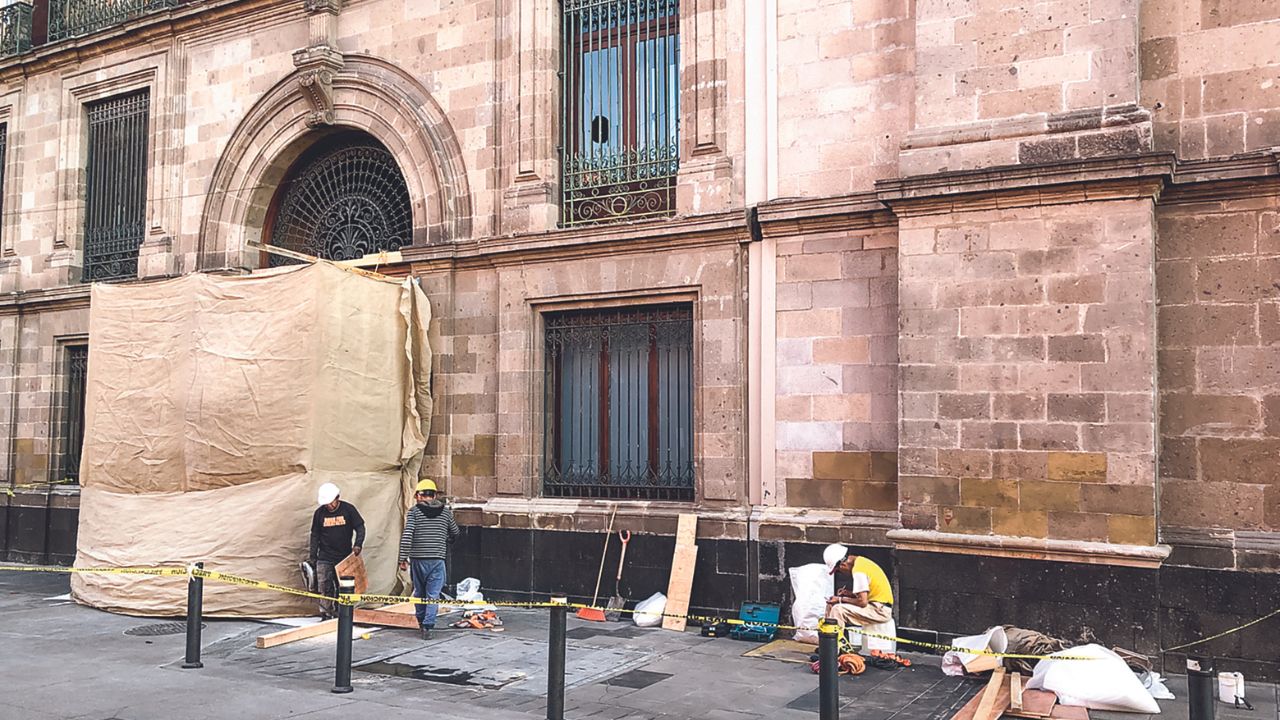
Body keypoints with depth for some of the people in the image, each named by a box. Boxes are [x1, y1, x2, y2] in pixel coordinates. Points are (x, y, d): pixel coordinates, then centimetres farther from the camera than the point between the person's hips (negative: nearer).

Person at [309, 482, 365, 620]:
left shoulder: (348, 509, -5)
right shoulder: (319, 513, 0)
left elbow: (360, 527, -1)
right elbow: (315, 536, 6)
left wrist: (358, 544, -18)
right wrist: (313, 558, 5)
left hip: (345, 557, 0)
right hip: (325, 558, 0)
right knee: (324, 587, -6)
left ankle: (338, 614, 17)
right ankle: (326, 615, -2)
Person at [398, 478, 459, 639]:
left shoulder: (414, 511, -1)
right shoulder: (445, 511, 6)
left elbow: (406, 536, -11)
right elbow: (455, 533, 18)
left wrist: (403, 558, -8)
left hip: (418, 559, 0)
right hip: (437, 559, 0)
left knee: (419, 592, 18)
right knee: (433, 594, 2)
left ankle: (421, 621, 32)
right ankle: (427, 626, -8)